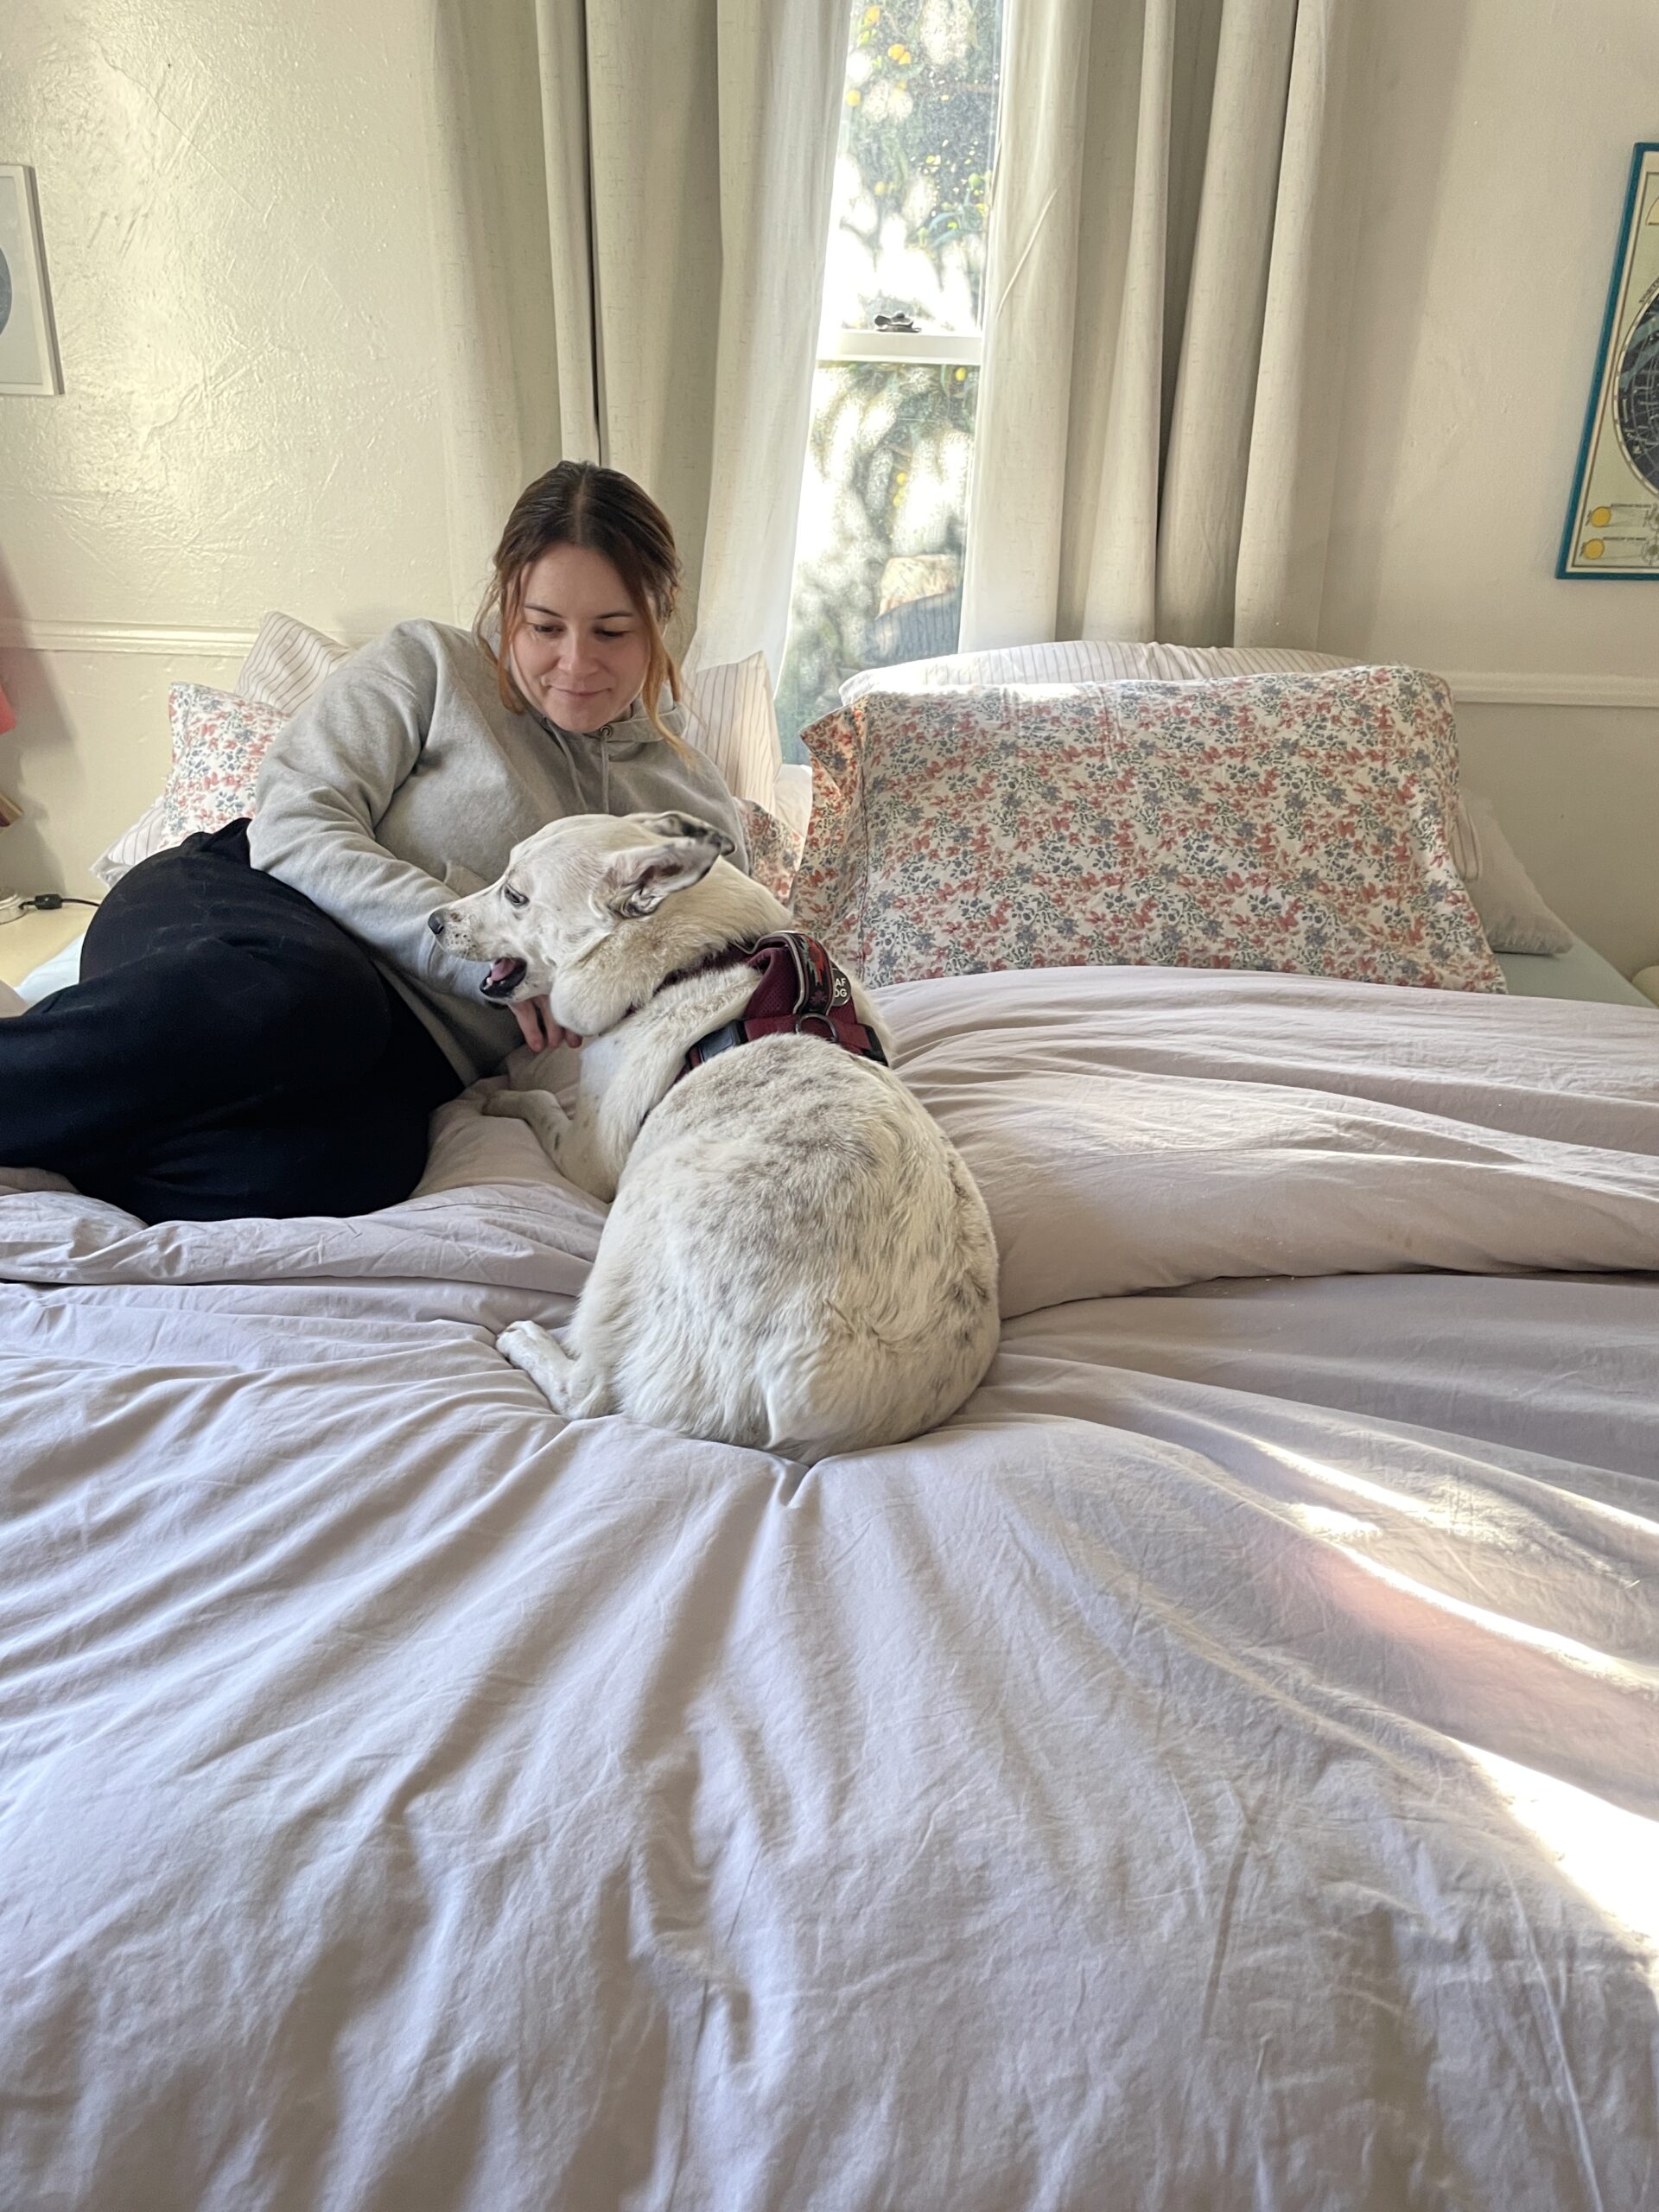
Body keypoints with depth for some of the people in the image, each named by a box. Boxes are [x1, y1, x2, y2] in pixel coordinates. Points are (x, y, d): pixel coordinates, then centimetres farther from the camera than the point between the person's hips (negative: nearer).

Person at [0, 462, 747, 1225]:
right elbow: (293, 828, -3)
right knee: (302, 1000, -42)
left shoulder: (690, 800, 18)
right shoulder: (429, 666, 8)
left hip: (406, 1057, 2)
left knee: (351, 1160, -38)